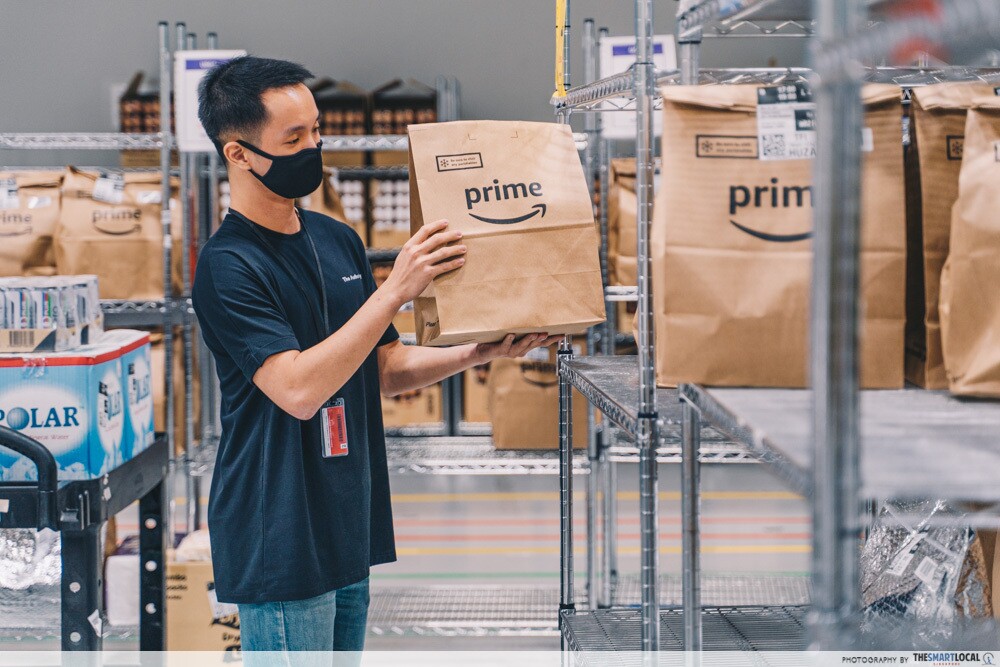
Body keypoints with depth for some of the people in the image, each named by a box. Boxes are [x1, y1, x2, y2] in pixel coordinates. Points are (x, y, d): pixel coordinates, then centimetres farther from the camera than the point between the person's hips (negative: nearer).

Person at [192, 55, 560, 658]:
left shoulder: (339, 241, 11)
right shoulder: (227, 265, -14)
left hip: (348, 533, 8)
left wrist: (477, 353, 0)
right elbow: (298, 389, -24)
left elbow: (385, 369, 17)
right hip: (279, 539, -8)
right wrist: (395, 291, -25)